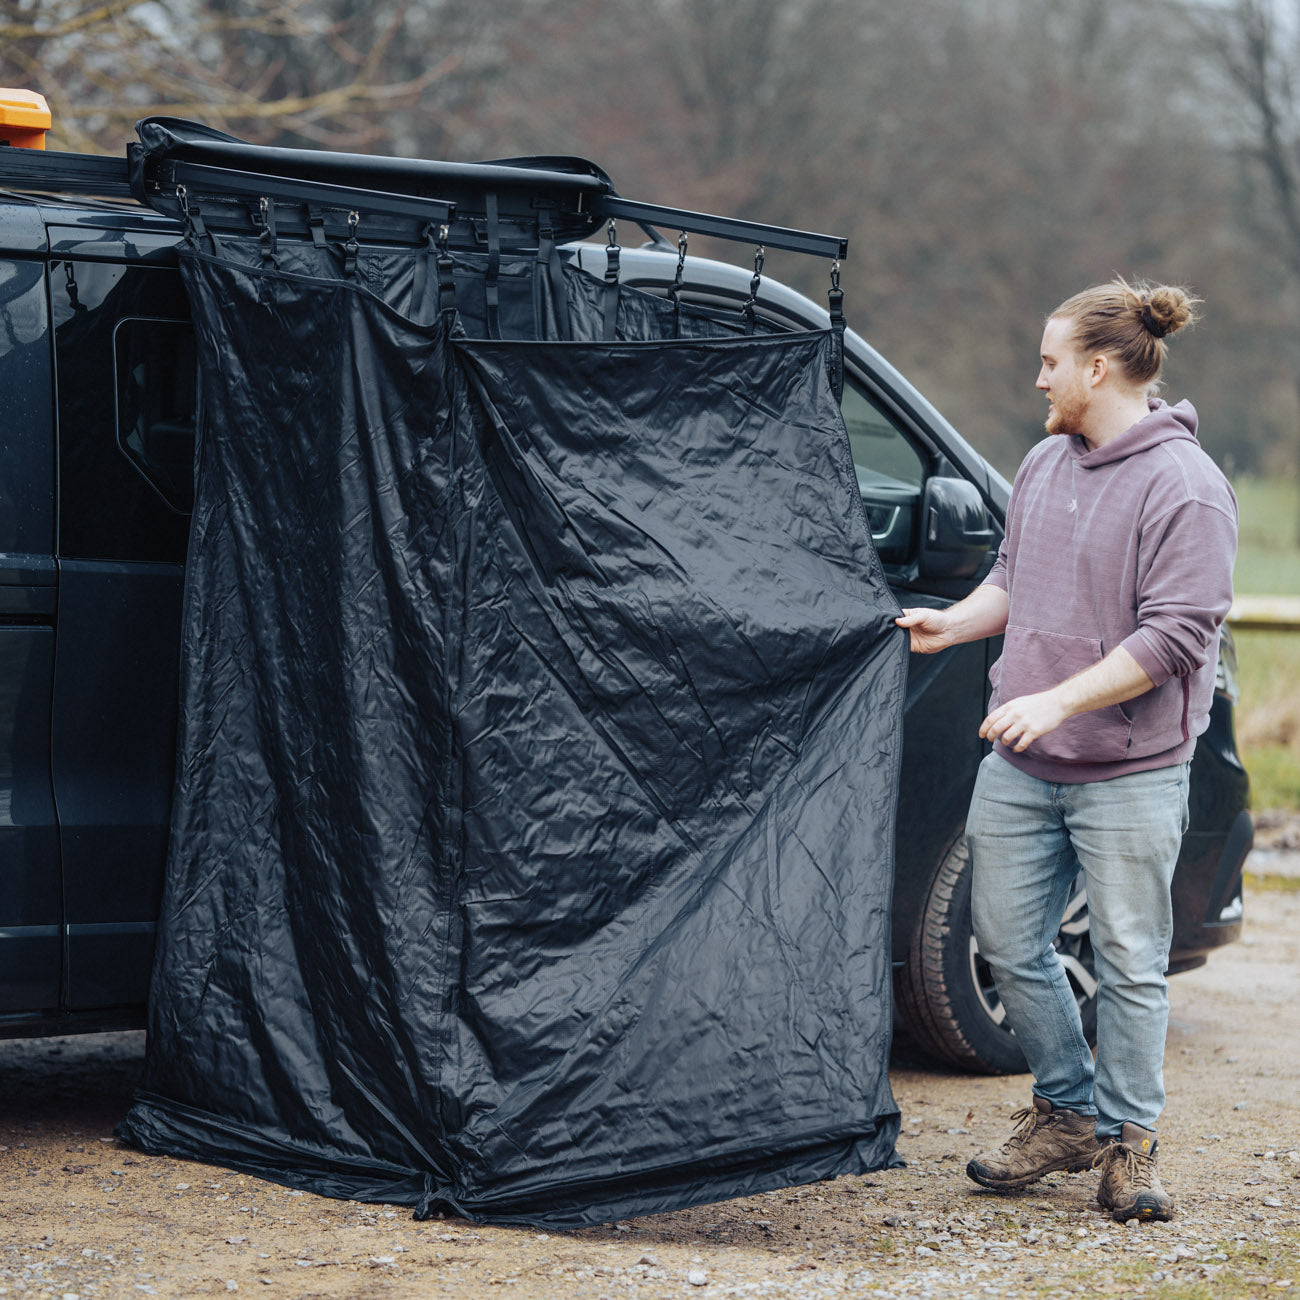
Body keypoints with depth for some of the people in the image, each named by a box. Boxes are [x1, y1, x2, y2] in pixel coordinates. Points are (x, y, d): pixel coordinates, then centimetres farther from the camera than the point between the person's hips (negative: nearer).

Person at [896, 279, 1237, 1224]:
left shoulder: (1185, 487, -14)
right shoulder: (1045, 465, 11)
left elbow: (1174, 635, -19)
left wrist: (1056, 700, -23)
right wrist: (951, 623, 4)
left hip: (1131, 773, -7)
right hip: (1020, 765, 7)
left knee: (1129, 961, 1)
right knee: (1009, 943, 10)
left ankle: (1128, 1141, 15)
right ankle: (1066, 1114, 26)